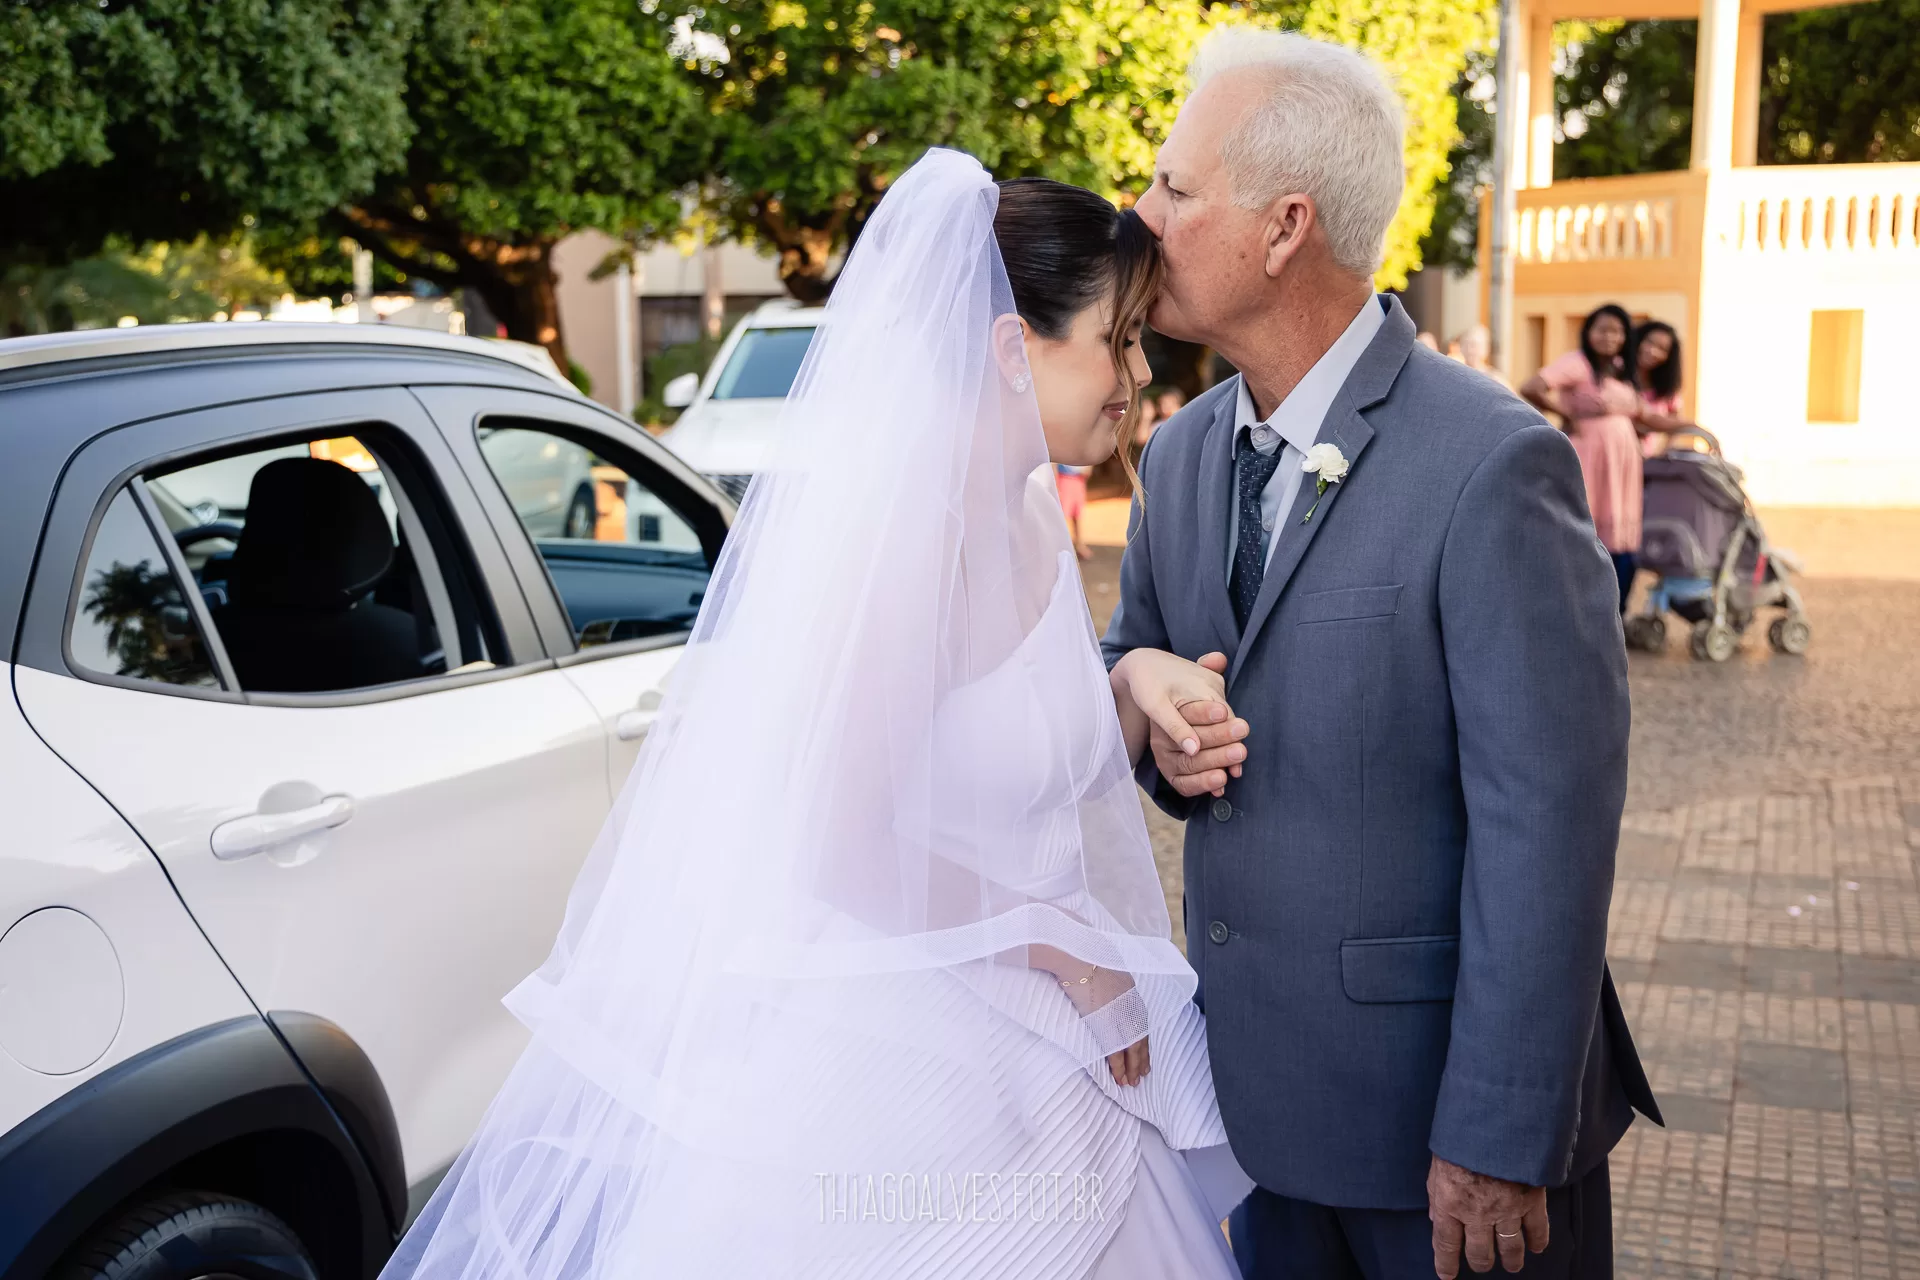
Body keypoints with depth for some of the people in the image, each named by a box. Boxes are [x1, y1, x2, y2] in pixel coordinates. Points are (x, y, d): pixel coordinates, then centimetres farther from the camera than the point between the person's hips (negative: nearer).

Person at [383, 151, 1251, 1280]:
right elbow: (839, 842, -24)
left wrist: (1135, 687, -7)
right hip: (890, 1070, -8)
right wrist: (1067, 952, -15)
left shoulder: (1033, 516, 4)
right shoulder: (896, 527, -22)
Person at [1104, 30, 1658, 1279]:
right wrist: (1154, 729, -8)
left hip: (1445, 1083, -6)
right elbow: (1134, 651, 17)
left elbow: (1543, 826, -20)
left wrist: (1497, 1140, -18)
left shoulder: (1491, 462, -20)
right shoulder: (1182, 452, 3)